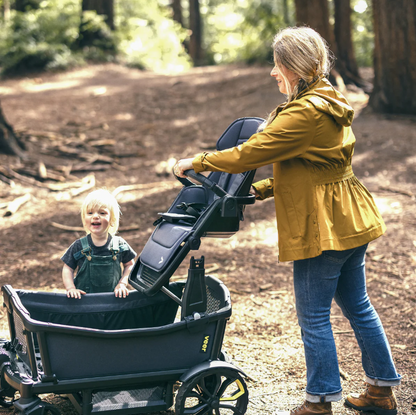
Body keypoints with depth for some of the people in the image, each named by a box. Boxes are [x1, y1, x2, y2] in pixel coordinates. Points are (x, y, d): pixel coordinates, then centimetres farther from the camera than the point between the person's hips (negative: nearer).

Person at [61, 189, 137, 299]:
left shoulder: (119, 244, 1)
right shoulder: (79, 246, -1)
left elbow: (129, 265, 14)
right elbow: (68, 268, 7)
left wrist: (122, 284, 1)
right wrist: (71, 288, -7)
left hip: (112, 298, 1)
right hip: (84, 297, -1)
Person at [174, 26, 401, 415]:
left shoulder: (304, 113, -20)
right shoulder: (330, 104, 13)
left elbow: (248, 154, -20)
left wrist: (195, 162, -8)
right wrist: (259, 190, 12)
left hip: (322, 228, -10)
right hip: (351, 222, 10)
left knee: (314, 317, 2)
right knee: (357, 306, 18)